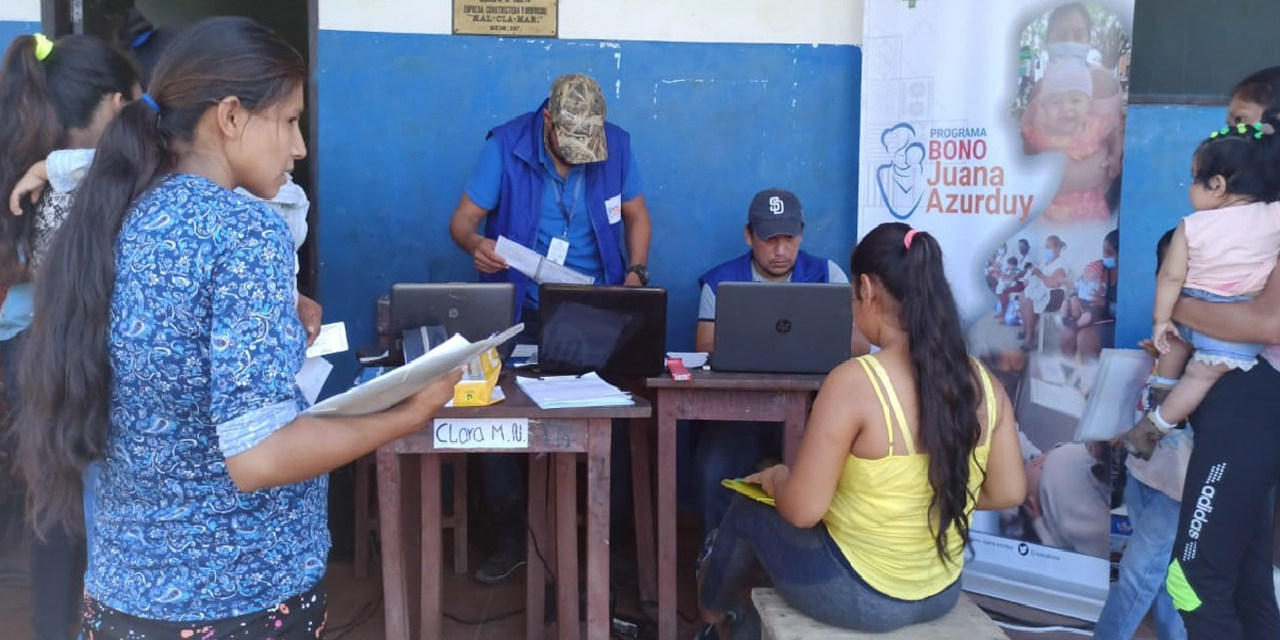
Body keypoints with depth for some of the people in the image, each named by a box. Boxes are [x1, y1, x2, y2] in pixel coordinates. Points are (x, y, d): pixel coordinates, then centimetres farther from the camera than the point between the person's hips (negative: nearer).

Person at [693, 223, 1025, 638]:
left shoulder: (854, 382, -25)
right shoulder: (983, 383, -8)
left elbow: (803, 510, -23)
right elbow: (1008, 492, 2)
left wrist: (777, 478, -1)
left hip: (856, 596, -5)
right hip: (941, 595, 6)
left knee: (748, 510, 23)